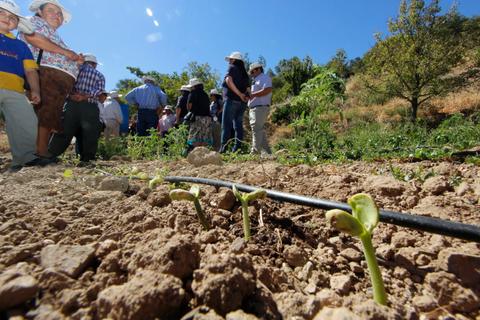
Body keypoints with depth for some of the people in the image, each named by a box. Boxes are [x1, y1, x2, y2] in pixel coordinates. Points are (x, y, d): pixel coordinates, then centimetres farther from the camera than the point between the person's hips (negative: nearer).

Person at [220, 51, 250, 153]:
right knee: (238, 125, 5)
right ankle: (237, 148, 3)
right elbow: (247, 89, 15)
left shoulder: (232, 68, 4)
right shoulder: (245, 73, 23)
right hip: (242, 102, 7)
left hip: (232, 99, -6)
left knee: (226, 125, -8)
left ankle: (223, 148, -14)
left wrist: (239, 94, -15)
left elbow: (229, 80, -15)